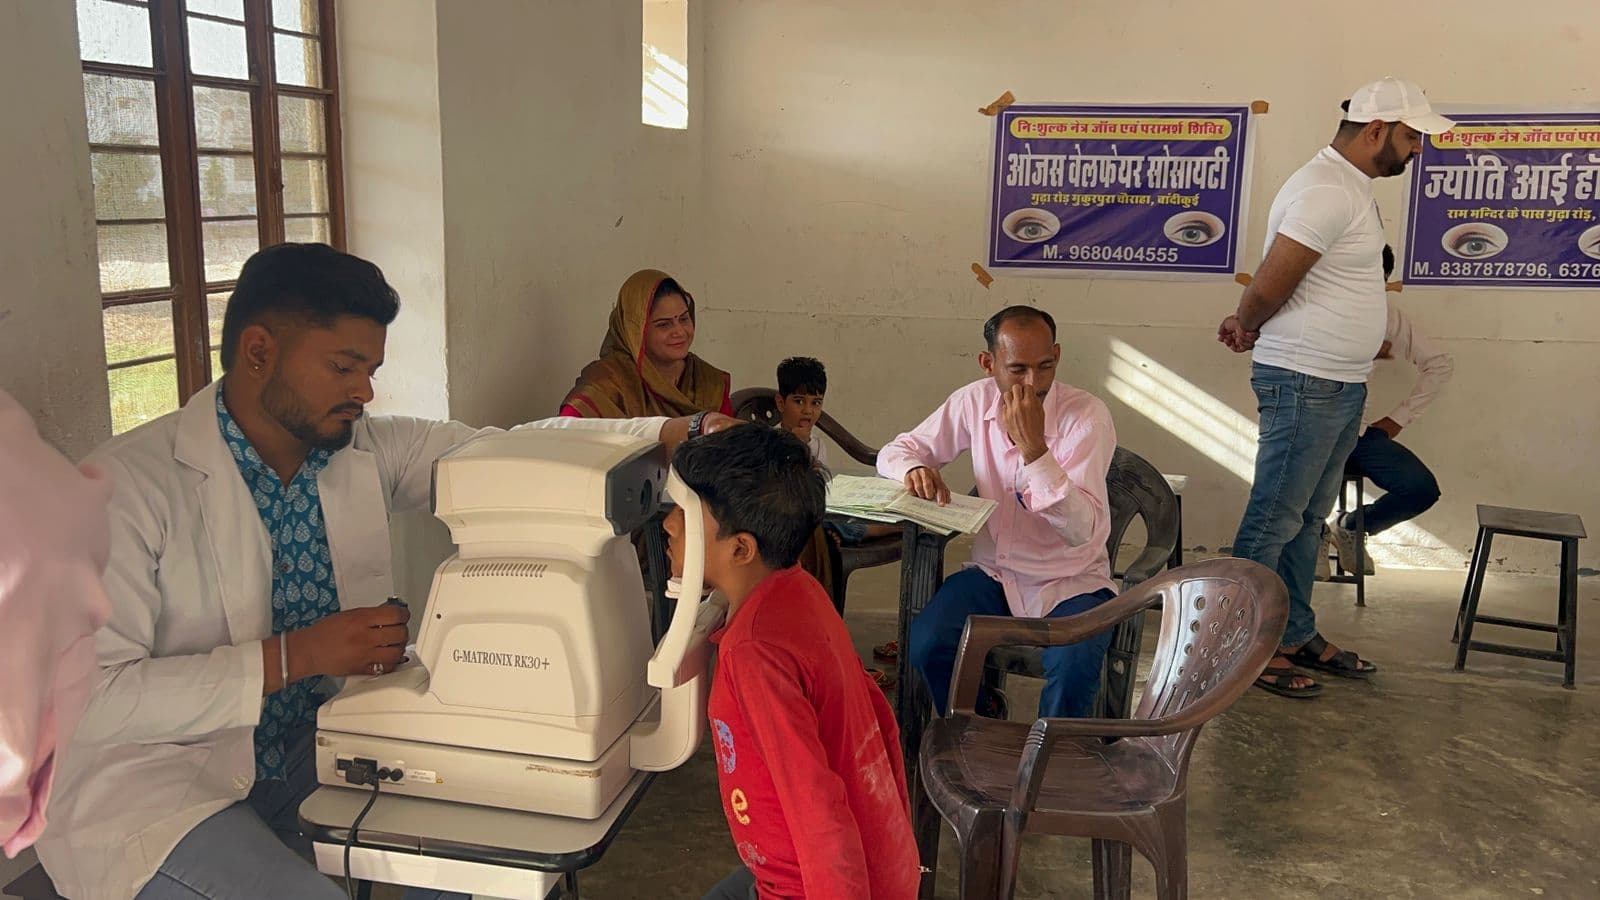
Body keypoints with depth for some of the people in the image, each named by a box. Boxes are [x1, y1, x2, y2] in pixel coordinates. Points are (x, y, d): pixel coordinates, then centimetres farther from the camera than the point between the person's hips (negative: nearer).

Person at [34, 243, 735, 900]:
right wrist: (292, 657, -25)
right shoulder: (129, 486, -17)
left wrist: (675, 433, -16)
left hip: (304, 754, 6)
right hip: (150, 797, -5)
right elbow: (90, 700, -21)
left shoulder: (367, 451, 0)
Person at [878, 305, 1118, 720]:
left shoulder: (1087, 415, -15)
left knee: (1073, 668, -31)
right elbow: (895, 452, 7)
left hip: (1070, 582, -3)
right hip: (994, 570, 3)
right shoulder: (975, 402, -3)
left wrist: (1033, 448, -31)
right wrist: (914, 469, -17)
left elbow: (1082, 530, -23)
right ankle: (981, 718, 11)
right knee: (926, 644, -22)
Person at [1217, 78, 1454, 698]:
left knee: (1308, 519, 16)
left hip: (1341, 386, 10)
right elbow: (1269, 286, -21)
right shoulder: (1327, 191, -18)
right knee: (1274, 520, -1)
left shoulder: (1350, 187, 15)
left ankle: (1297, 635, 27)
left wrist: (1248, 324, 2)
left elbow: (1266, 290, 16)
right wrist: (1248, 324, -3)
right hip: (1306, 384, -10)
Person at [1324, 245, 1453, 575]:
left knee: (1422, 489, -16)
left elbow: (1441, 363, 9)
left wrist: (1399, 418, 2)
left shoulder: (1387, 314, 4)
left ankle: (1349, 527, 14)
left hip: (1358, 432, 4)